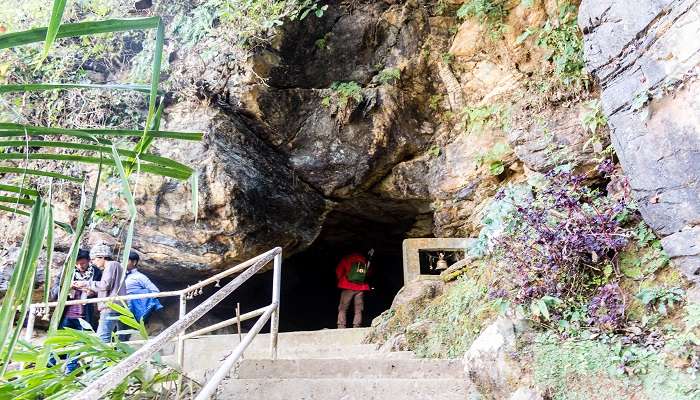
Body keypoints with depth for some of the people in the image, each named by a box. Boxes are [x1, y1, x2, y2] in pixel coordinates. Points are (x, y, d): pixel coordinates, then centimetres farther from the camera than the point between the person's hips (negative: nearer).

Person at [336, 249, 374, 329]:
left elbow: (338, 271, 1)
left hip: (348, 287, -2)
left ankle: (341, 328, -6)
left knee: (342, 309, 3)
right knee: (358, 310, 6)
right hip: (361, 288, 2)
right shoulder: (365, 260, 6)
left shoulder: (347, 258, 0)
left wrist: (341, 280, 14)